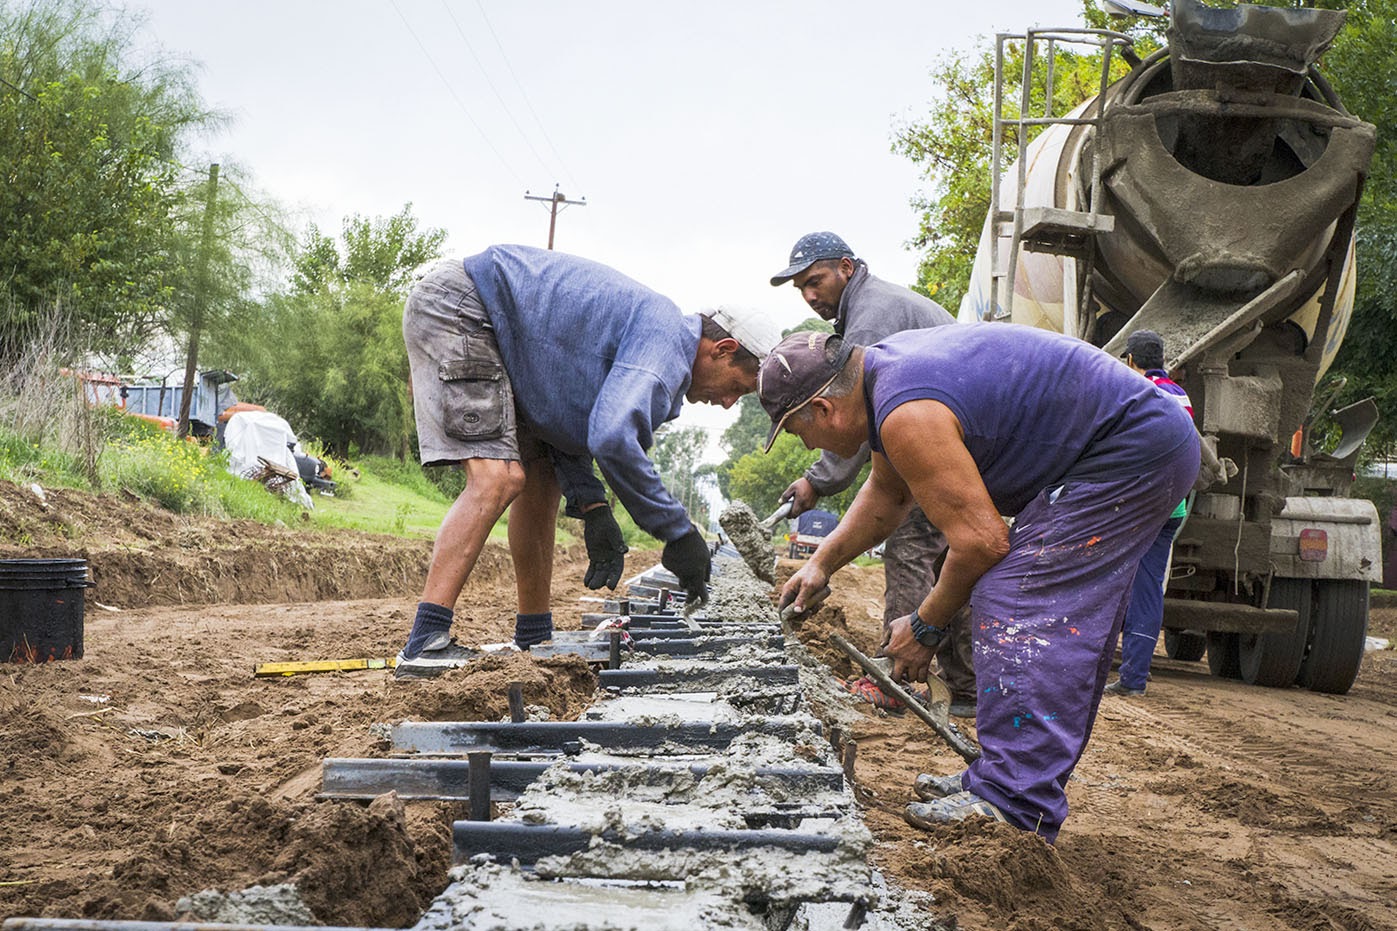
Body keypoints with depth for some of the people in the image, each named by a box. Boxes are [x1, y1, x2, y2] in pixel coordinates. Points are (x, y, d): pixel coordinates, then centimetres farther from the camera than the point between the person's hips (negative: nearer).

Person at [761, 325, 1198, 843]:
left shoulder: (908, 415, -24)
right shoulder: (885, 369, 9)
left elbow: (979, 539, -22)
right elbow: (886, 494, 26)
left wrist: (925, 625, -8)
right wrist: (823, 563, 25)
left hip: (1135, 455, -11)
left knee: (1011, 605, -16)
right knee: (1065, 630, 13)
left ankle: (1015, 809, -18)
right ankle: (1002, 778, 20)